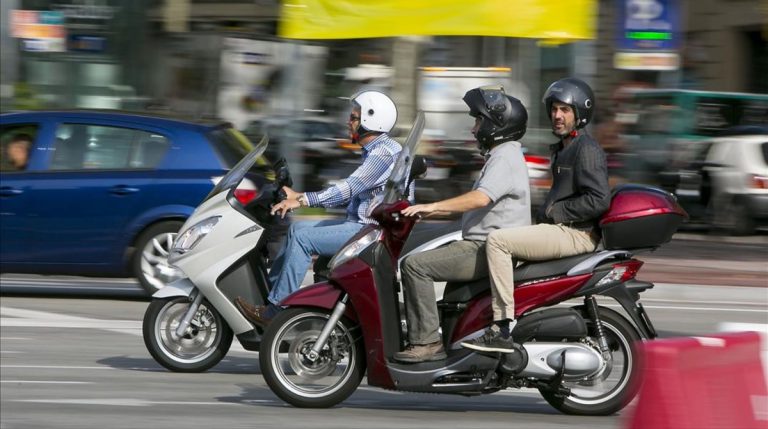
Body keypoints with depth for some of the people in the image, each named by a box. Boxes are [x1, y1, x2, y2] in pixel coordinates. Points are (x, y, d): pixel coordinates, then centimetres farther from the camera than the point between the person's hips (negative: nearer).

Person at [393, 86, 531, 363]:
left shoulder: (505, 158, -13)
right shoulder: (501, 156, 22)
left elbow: (480, 198, -28)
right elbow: (476, 201, 26)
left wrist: (432, 207, -28)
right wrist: (430, 212, 21)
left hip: (488, 250, -11)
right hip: (483, 246, 11)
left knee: (416, 265, -19)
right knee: (422, 260, 18)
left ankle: (426, 341, -21)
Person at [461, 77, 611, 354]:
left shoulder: (587, 150, -11)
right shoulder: (562, 149, 22)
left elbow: (599, 199, -21)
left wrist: (553, 211, -15)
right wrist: (545, 213, 10)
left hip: (576, 234, -11)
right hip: (560, 228, 11)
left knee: (497, 240, -22)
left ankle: (505, 329, -27)